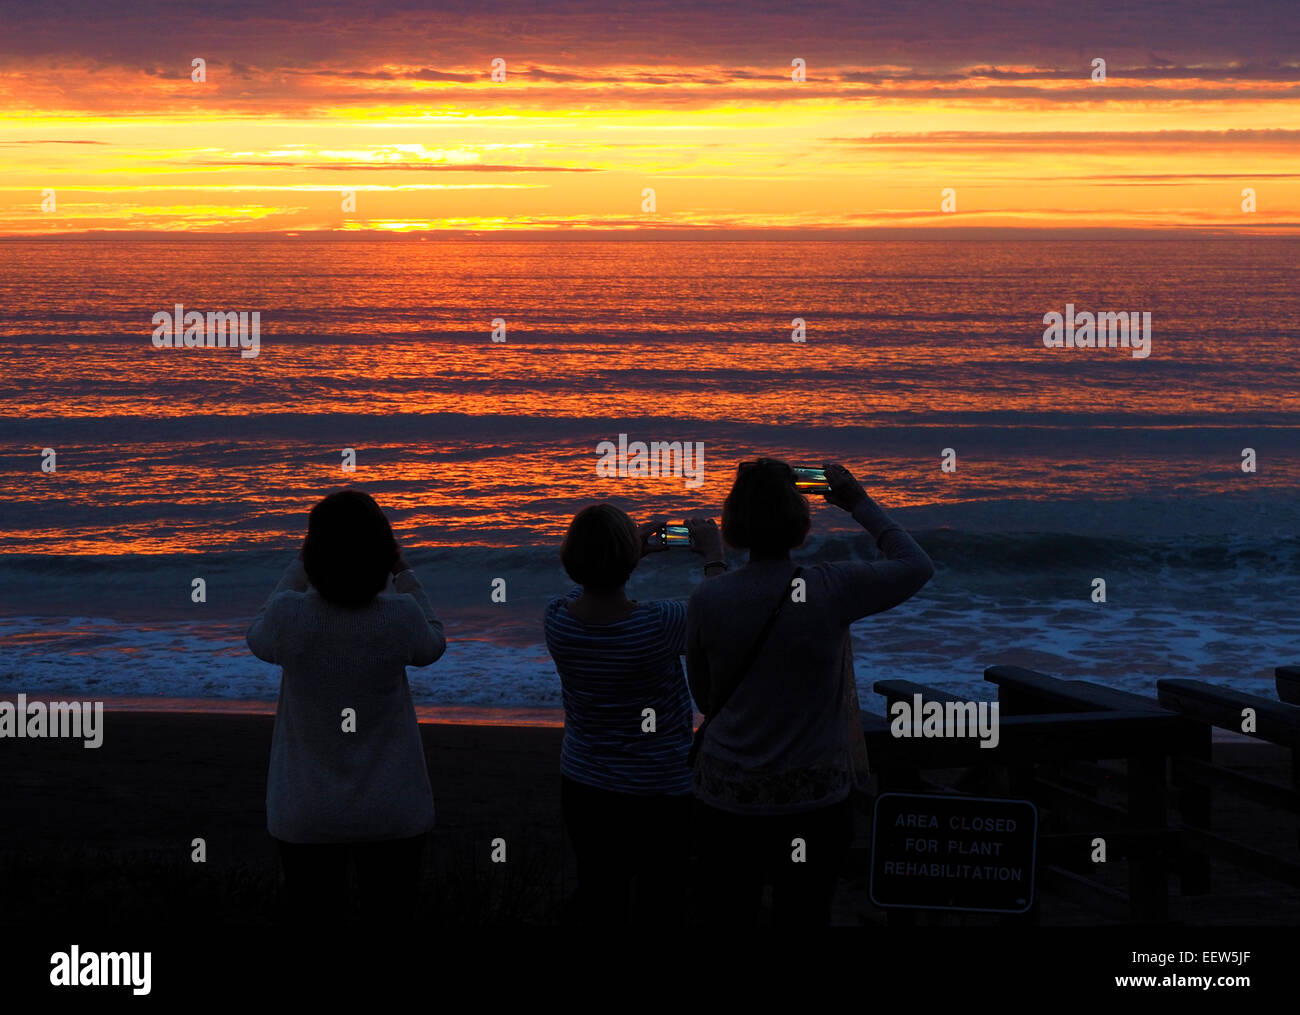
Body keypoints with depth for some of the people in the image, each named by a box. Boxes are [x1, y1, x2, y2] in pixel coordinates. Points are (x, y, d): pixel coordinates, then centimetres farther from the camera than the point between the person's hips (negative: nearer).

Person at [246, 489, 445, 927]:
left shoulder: (289, 615, -19)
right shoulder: (400, 616, -18)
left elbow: (259, 640, 7)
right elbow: (431, 647, 7)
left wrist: (300, 565, 10)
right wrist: (402, 570, 9)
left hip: (306, 814, 0)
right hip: (392, 810, 0)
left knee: (314, 923, 13)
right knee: (391, 923, 12)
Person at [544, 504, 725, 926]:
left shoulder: (557, 618, -14)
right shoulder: (660, 624, -28)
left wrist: (635, 551, 21)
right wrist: (713, 554, 9)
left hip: (583, 788, 4)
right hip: (661, 793, -4)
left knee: (598, 895, 17)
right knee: (660, 901, 11)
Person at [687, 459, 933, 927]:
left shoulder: (706, 600, -6)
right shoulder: (832, 589, -12)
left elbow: (704, 698, 7)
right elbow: (917, 567, 6)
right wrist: (861, 504, 11)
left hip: (727, 798, 1)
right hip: (812, 797, -1)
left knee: (726, 919, 11)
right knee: (804, 919, 11)